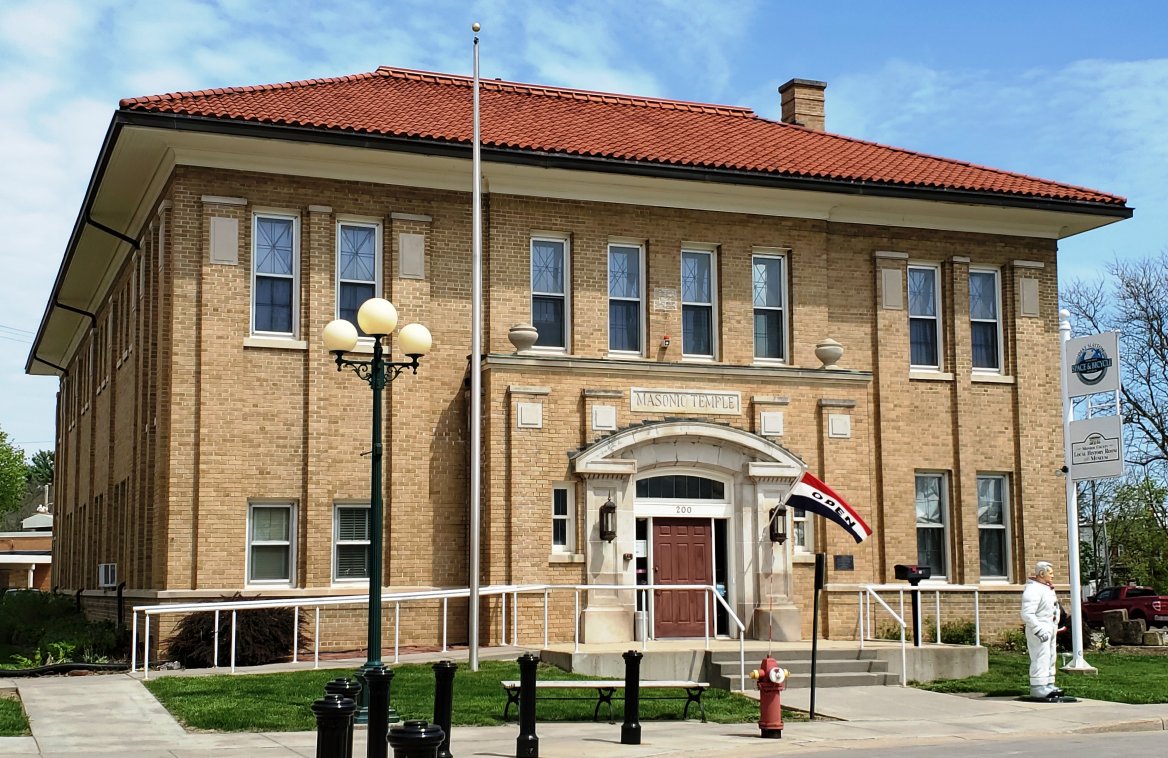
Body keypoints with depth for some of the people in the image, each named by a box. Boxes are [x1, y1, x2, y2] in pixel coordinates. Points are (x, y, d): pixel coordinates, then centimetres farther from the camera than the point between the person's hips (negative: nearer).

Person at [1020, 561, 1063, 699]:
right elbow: (1027, 614, -24)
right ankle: (1038, 688, -12)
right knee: (1041, 659, -12)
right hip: (1039, 629, -10)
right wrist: (1039, 631, -26)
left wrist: (1055, 625, 17)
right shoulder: (1033, 589, -18)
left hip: (1050, 628, 10)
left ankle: (1048, 685, 21)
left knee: (1050, 658, 14)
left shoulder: (1047, 588, 15)